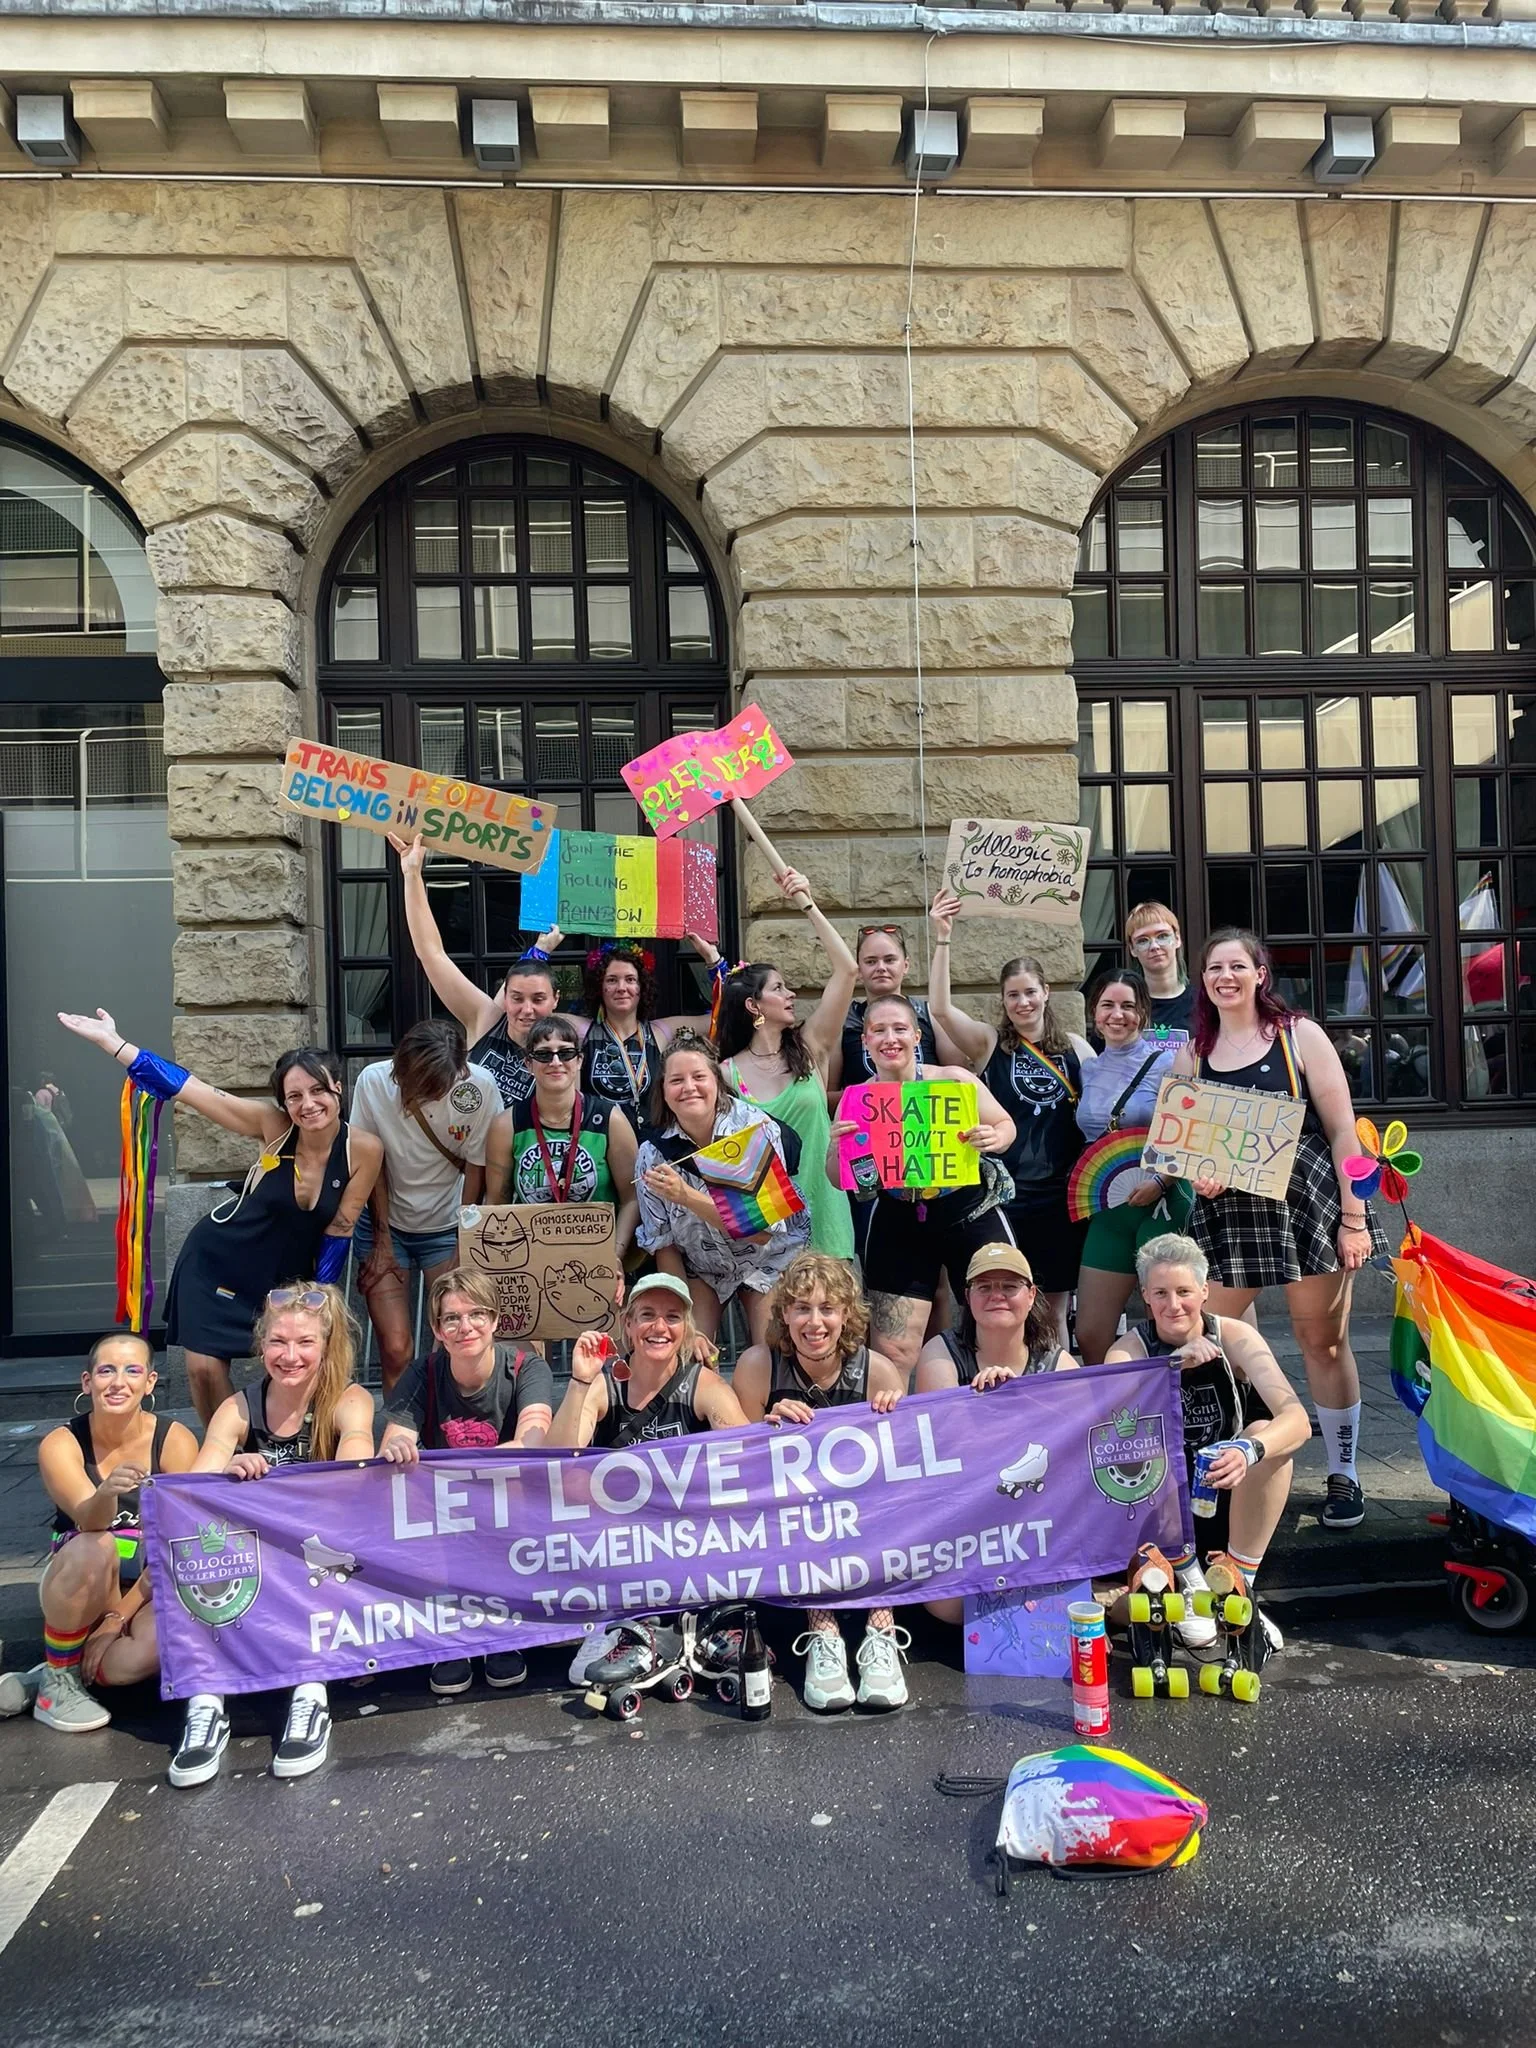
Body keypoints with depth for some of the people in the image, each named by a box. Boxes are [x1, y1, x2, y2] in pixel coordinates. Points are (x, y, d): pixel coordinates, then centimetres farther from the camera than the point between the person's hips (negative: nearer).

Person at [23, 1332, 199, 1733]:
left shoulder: (175, 1441, -12)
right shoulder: (60, 1444, -13)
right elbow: (89, 1521, -30)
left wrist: (118, 1616, -16)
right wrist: (108, 1491, -54)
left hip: (150, 1589, 0)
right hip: (83, 1590, 0)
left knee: (152, 1651, -33)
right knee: (94, 1548, -35)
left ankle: (69, 1670, -1)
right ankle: (56, 1680, -13)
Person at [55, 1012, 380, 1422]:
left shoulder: (364, 1149, -22)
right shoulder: (273, 1125, -24)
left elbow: (339, 1230, -12)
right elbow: (186, 1088, -25)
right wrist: (109, 1039, -28)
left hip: (290, 1273, 1)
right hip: (218, 1259, -1)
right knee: (204, 1368, 0)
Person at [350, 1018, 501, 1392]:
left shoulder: (479, 1086, -21)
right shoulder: (373, 1081, -17)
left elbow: (476, 1167, -10)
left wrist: (462, 1248, -6)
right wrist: (383, 1239, -4)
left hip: (447, 1227, 0)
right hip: (385, 1224, 1)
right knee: (395, 1349, -7)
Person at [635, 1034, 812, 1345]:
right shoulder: (653, 1155, -14)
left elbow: (763, 1230, -27)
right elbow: (663, 1245, -5)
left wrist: (686, 1196, -37)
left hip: (769, 1257, -2)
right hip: (700, 1269, 2)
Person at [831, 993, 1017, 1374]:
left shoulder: (953, 1081, -11)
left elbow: (1006, 1125, 3)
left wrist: (994, 1139, -21)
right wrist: (837, 1147, -21)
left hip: (971, 1216, 0)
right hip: (898, 1227, 1)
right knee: (892, 1355, 1)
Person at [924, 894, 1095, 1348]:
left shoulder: (1074, 1047, 7)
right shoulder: (989, 1044, 0)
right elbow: (940, 1008, -15)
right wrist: (942, 939, -20)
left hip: (1062, 1193, 2)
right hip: (1006, 1192, -2)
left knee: (1055, 1309, 11)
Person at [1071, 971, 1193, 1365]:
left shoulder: (1166, 1064, -5)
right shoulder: (1088, 1070, 10)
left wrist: (1160, 1180, -22)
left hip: (1163, 1203, -5)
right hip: (1107, 1207, 5)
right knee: (1089, 1334, 4)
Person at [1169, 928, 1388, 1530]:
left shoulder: (1300, 1035, 0)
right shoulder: (1190, 1053, 8)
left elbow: (1342, 1130, -2)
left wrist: (1354, 1219, -8)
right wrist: (1198, 1173, -11)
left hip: (1308, 1204, -3)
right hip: (1225, 1211, 3)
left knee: (1323, 1343, 5)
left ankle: (1344, 1475, 20)